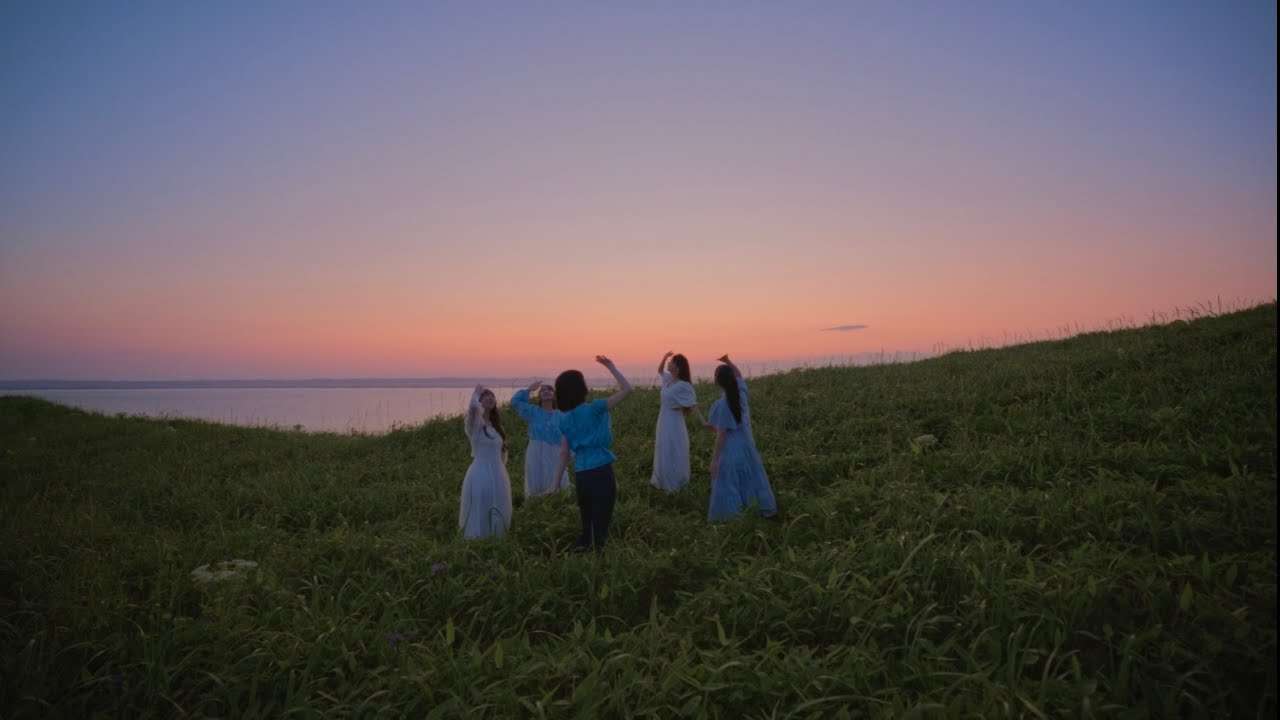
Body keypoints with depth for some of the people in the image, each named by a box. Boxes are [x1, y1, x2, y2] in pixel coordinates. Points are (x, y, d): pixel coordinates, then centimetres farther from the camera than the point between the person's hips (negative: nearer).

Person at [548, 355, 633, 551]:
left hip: (580, 476, 6)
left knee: (587, 528, 18)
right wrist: (611, 367, 0)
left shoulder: (565, 419, 8)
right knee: (600, 529, 3)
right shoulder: (594, 408, -8)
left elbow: (564, 454, 6)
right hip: (601, 473, -6)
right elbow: (626, 389, -9)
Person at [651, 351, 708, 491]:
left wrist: (703, 423, -30)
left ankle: (676, 485, 16)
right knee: (664, 454, 20)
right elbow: (659, 370, 24)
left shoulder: (683, 386, -22)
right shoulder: (669, 379, 3)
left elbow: (693, 406, -23)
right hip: (664, 422, 9)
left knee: (674, 456, 3)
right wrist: (665, 357, 6)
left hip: (673, 423, -9)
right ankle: (663, 481, 33)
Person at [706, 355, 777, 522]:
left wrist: (714, 459, -16)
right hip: (746, 445, 7)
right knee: (753, 477, 21)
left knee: (725, 484, 3)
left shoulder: (722, 404, -22)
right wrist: (728, 361, 10)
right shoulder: (741, 392, -5)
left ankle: (725, 517, 8)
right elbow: (739, 375, 20)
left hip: (730, 449, -7)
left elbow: (721, 434, -21)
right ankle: (767, 508, 34)